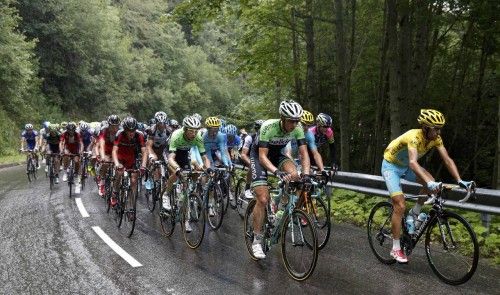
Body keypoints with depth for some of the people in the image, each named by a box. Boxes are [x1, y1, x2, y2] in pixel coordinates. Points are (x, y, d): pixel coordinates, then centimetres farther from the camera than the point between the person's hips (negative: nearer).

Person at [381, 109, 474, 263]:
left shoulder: (435, 138, -15)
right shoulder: (414, 136, -36)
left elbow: (447, 159, -16)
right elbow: (413, 163, -49)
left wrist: (460, 181, -28)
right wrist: (429, 182, -62)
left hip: (405, 166, 7)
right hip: (391, 166, -6)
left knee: (432, 182, -19)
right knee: (400, 206, -15)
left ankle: (415, 213, 4)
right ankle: (396, 249, -5)